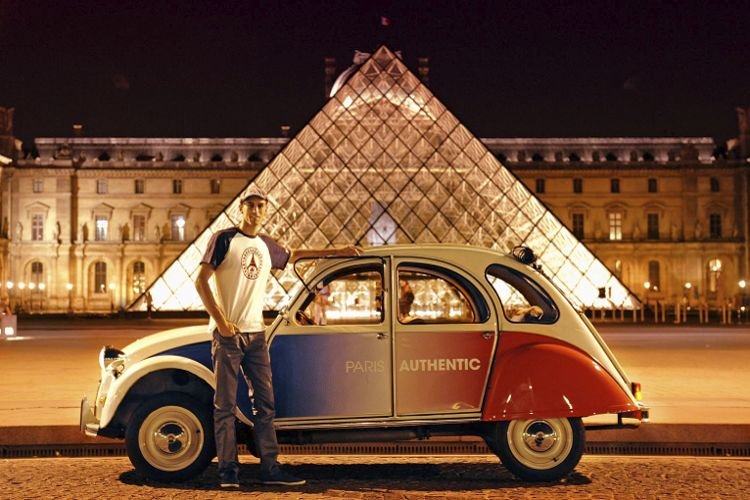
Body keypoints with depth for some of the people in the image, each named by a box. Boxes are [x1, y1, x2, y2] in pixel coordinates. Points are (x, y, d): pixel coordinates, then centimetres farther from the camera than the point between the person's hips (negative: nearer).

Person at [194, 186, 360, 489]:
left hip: (256, 334, 6)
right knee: (225, 405, -3)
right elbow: (200, 281, -7)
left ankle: (269, 468, 8)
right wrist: (220, 320, -16)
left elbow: (292, 255, 34)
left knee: (265, 403, 4)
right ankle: (228, 470, 3)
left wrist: (336, 252, 34)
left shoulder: (267, 246, 14)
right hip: (227, 333, -6)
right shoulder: (224, 239, -3)